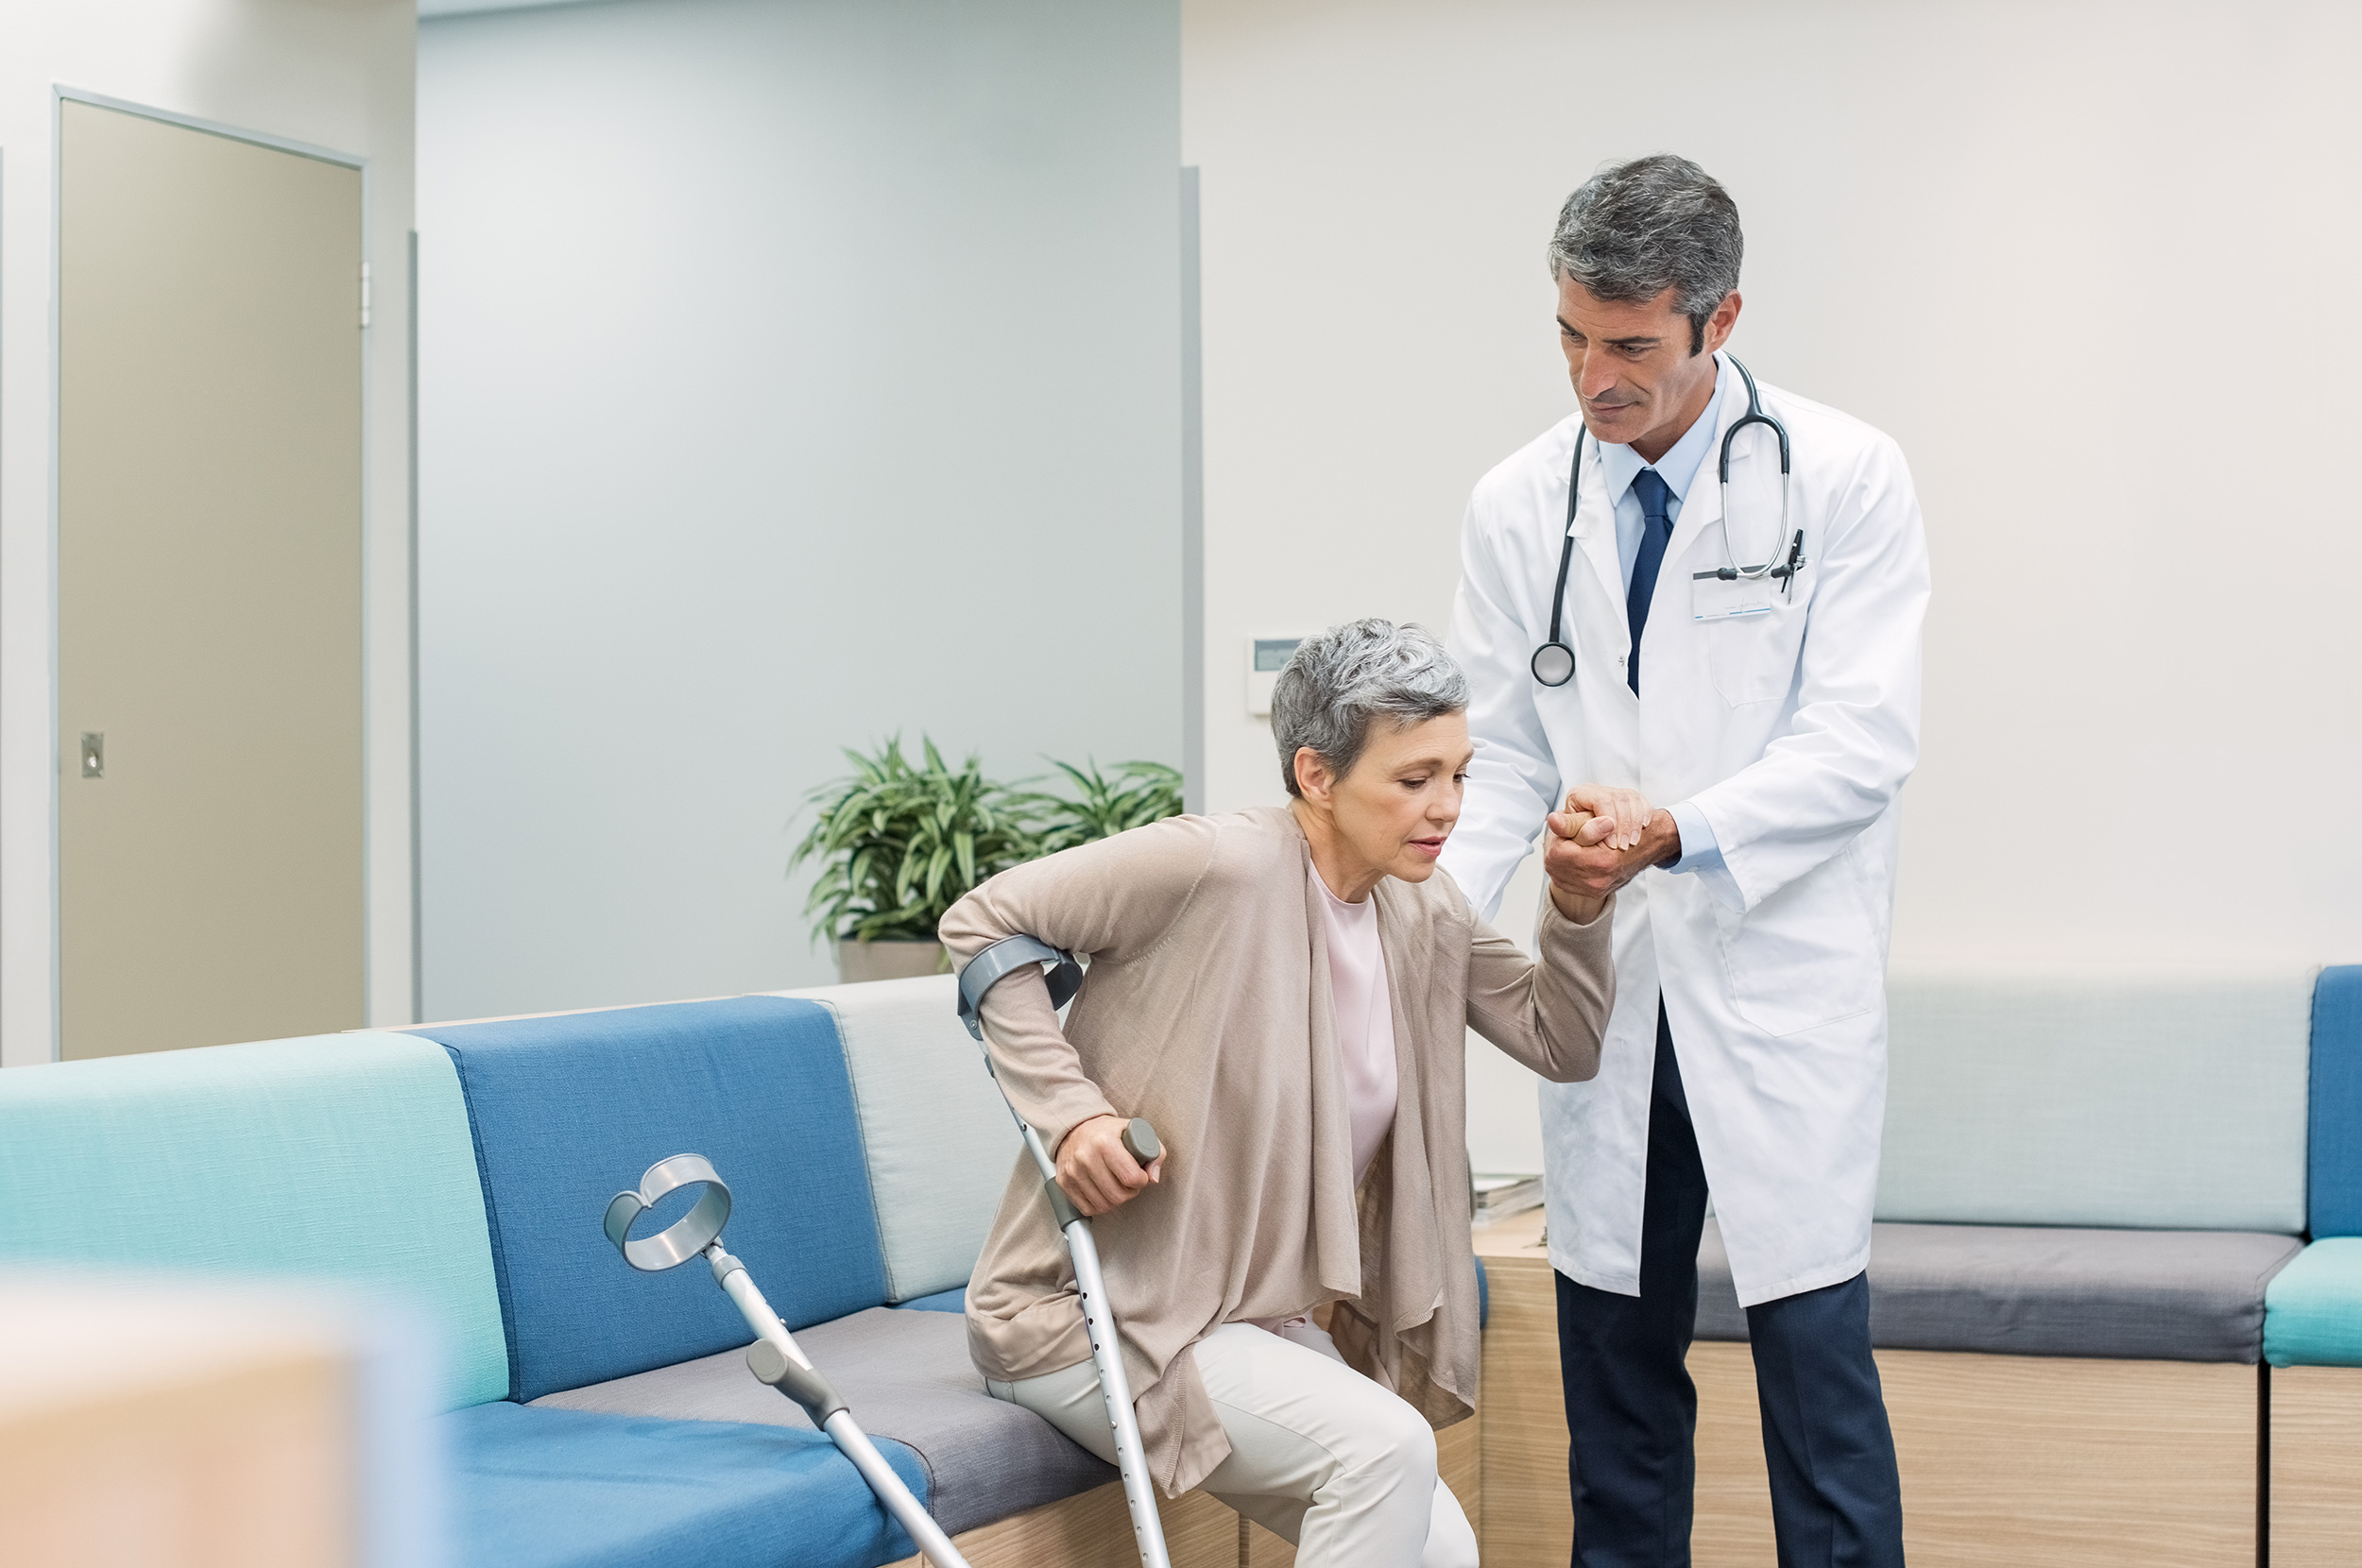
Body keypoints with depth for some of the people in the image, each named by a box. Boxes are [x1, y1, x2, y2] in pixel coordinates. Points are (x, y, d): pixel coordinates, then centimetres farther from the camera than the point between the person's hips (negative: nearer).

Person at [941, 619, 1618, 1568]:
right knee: (1384, 1445, -26)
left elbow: (1563, 1043, 9)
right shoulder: (1220, 867, -20)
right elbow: (983, 924, -14)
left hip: (1255, 1313, 8)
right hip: (1091, 1310, -8)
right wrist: (1068, 1109, -23)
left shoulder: (1425, 917, 5)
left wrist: (1580, 903, -9)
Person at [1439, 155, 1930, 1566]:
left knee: (1813, 1344, -5)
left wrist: (1672, 834, -22)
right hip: (1606, 983, 4)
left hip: (1782, 984, -3)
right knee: (1612, 1346, 9)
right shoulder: (1518, 506, 6)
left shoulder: (1845, 478, -5)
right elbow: (1502, 758, 8)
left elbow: (1863, 741, -10)